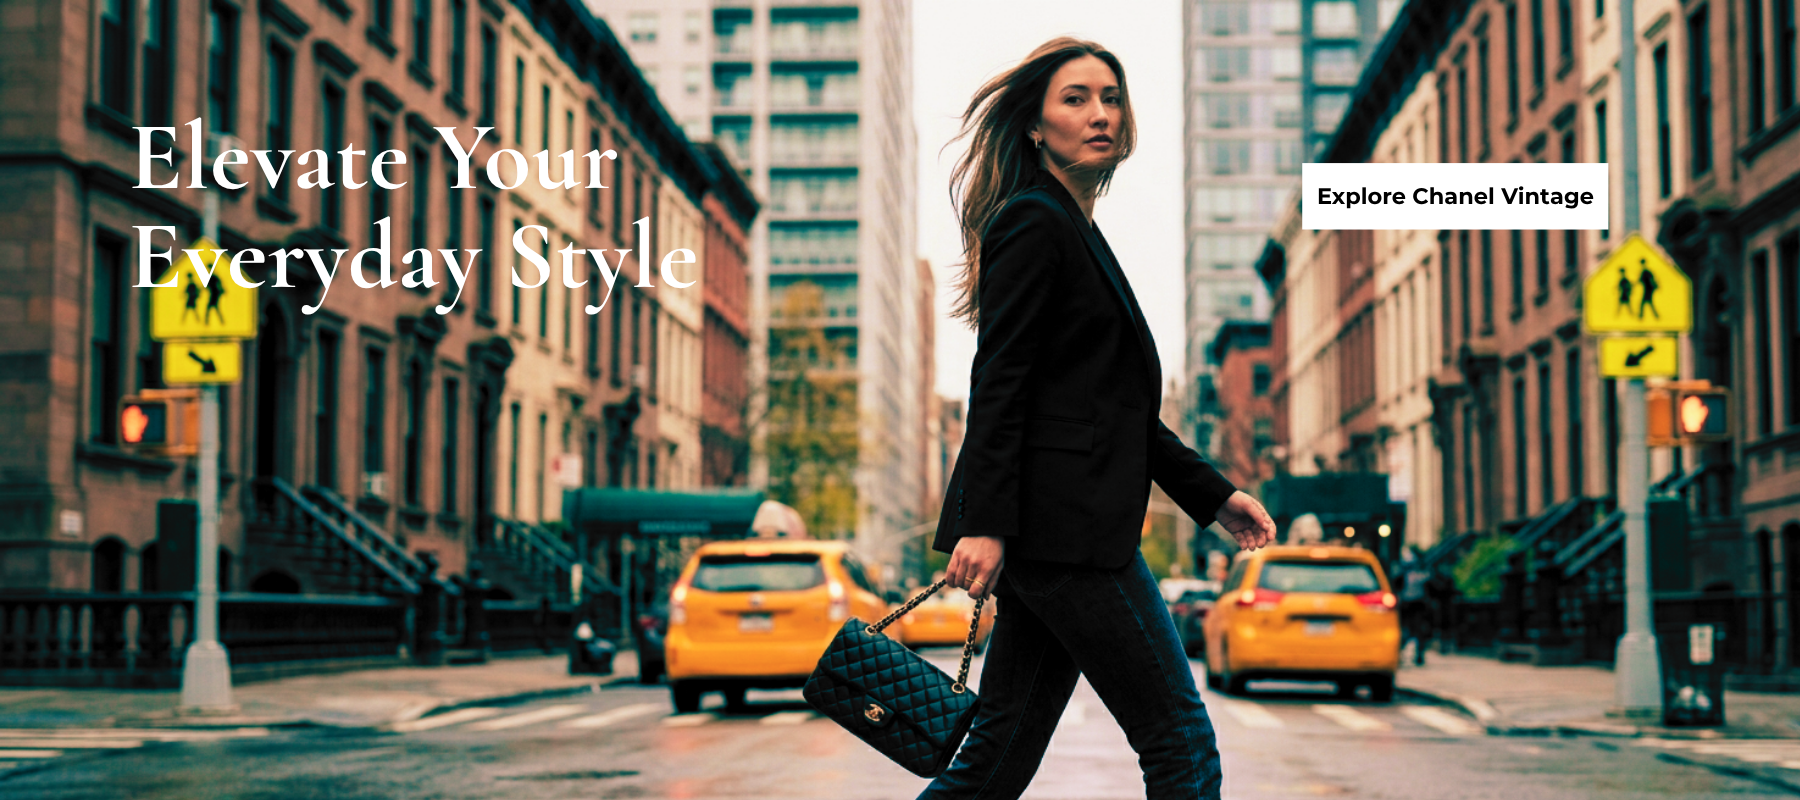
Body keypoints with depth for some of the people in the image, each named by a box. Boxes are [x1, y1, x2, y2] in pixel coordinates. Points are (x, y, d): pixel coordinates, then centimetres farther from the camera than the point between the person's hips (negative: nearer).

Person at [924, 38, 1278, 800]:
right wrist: (984, 524, -22)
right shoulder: (1033, 221, -6)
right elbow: (997, 382, -15)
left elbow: (1118, 406, 27)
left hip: (1055, 530, 9)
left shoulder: (1075, 230, 23)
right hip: (1062, 528, -9)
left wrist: (1211, 494, 23)